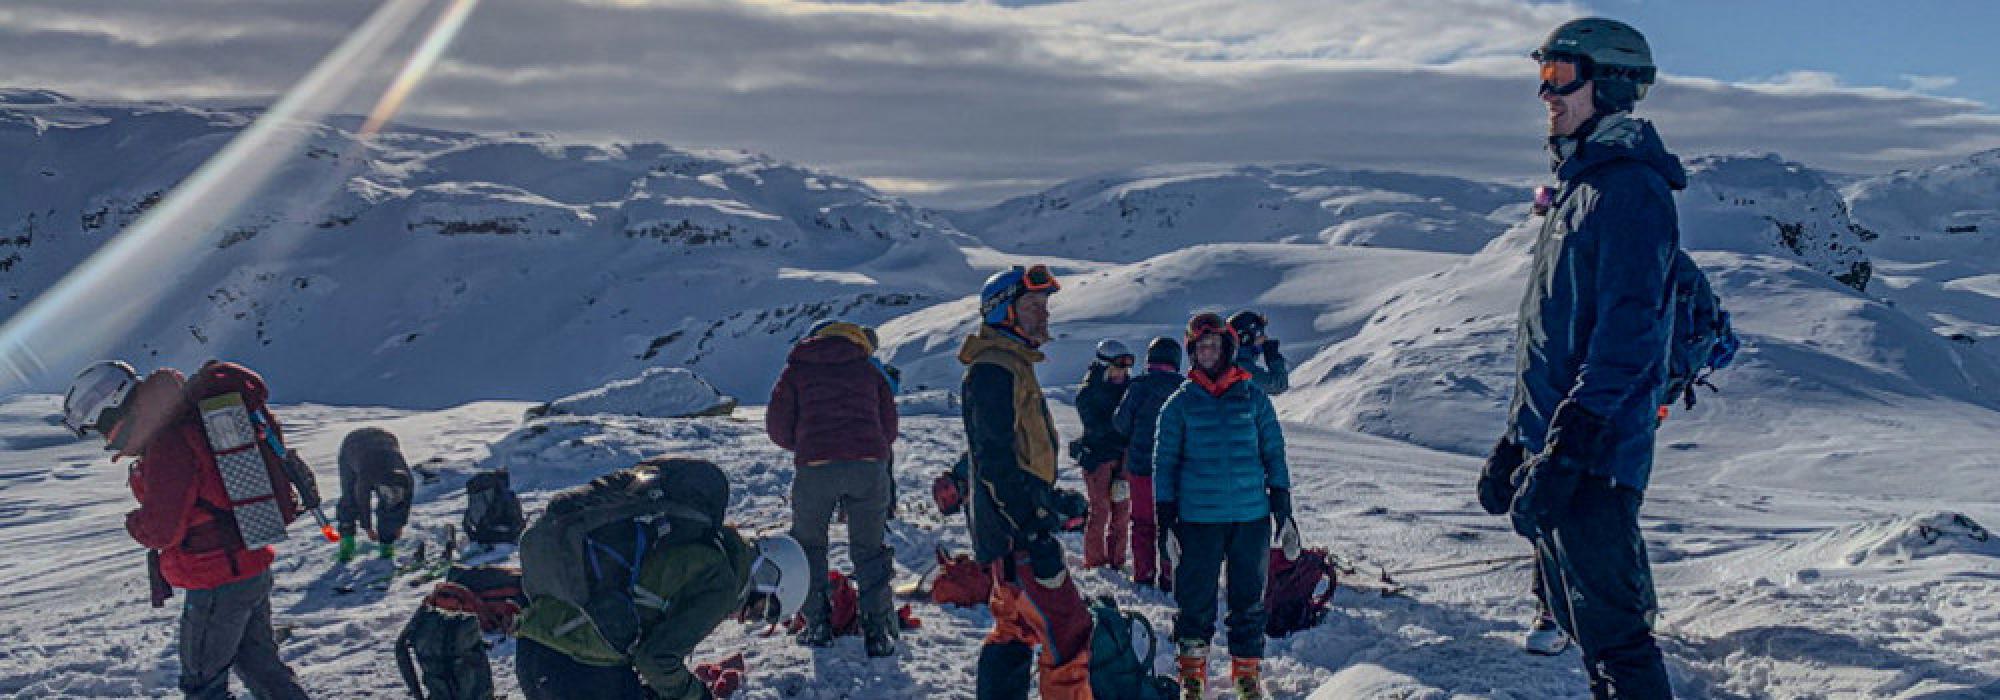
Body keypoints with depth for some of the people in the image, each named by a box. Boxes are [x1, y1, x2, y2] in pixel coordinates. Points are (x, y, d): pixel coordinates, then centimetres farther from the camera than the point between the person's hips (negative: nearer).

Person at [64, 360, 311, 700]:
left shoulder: (167, 443, -22)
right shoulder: (191, 418, 7)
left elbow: (161, 530, -22)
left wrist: (134, 523, -1)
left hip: (219, 586, -9)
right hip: (254, 570, 9)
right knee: (259, 664, 21)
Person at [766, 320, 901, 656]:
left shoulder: (796, 369, 18)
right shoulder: (869, 369, 22)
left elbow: (778, 427, 13)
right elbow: (889, 429, 20)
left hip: (816, 467, -1)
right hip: (870, 465, 1)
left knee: (809, 544, 20)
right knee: (869, 549, 15)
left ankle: (818, 625, 18)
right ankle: (878, 631, 7)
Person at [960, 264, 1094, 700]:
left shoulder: (1012, 366, 18)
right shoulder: (995, 370, -15)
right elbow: (996, 461, -22)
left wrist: (1046, 510, 26)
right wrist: (1036, 531, -24)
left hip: (1012, 531, 11)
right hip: (1016, 530, -11)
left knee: (1015, 631, 16)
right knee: (1068, 632, -11)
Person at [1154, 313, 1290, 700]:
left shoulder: (1253, 397, 6)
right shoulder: (1180, 402, 3)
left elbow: (1274, 451, 11)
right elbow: (1165, 461, 6)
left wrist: (1283, 505, 6)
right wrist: (1165, 516, 1)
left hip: (1252, 516, 1)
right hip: (1198, 518, -1)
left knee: (1249, 598, 8)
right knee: (1196, 598, 3)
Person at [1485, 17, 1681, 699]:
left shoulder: (1629, 188, -12)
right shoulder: (1580, 186, 18)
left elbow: (1626, 334, -21)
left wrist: (1561, 455, -26)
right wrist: (1516, 444, 22)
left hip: (1592, 461, -10)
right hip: (1551, 447, 10)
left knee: (1612, 634, -6)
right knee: (1586, 622, 16)